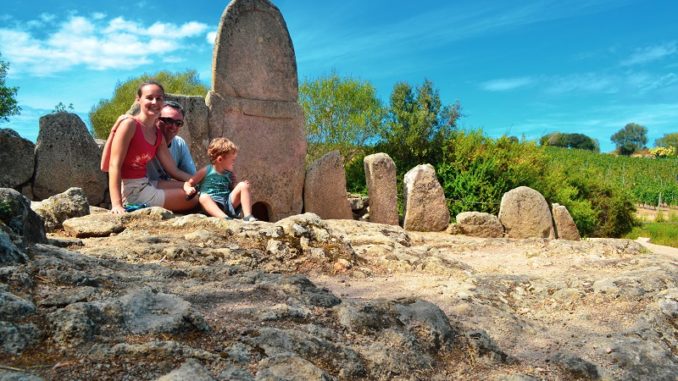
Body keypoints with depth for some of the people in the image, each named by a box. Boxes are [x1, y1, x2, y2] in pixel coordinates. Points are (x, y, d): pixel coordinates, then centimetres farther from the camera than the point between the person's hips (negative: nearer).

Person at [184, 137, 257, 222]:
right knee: (203, 197, -34)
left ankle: (247, 216, -23)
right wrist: (189, 189, -18)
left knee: (243, 186, -12)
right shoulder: (206, 171, 4)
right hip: (212, 204, -3)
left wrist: (243, 187, 4)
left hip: (229, 203, 4)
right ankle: (224, 218, -55)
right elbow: (188, 183, 6)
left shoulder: (230, 175, 15)